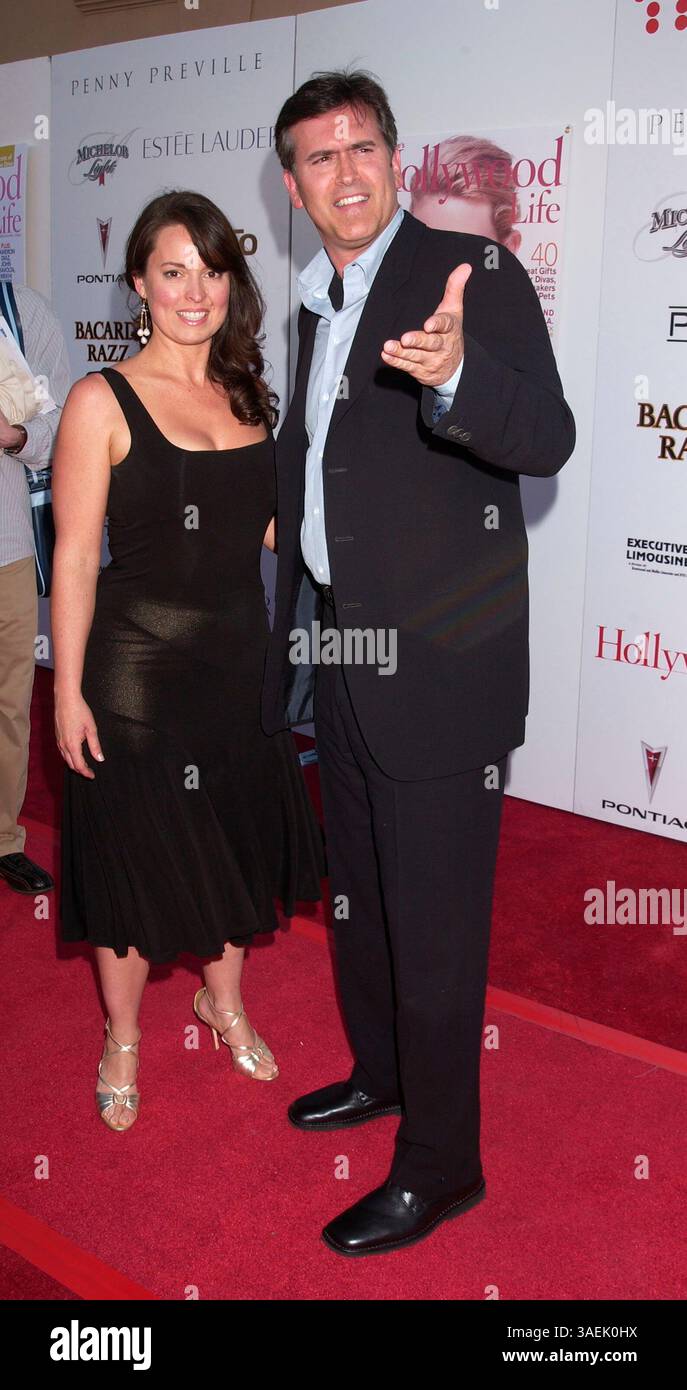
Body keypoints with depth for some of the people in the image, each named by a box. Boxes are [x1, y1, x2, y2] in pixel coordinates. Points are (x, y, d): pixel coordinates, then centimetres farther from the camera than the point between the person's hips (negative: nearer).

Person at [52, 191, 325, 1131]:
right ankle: (123, 1037, 33)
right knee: (135, 857, 9)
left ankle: (223, 1000, 44)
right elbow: (75, 557, -12)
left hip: (240, 657, 6)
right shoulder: (104, 401, -10)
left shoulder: (247, 395, 6)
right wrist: (68, 691, -14)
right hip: (136, 664, -5)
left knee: (235, 840, 19)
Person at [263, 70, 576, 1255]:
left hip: (437, 659, -8)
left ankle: (439, 1164, 20)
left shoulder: (472, 272, -9)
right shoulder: (316, 303, 15)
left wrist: (454, 375, -42)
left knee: (433, 914, 2)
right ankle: (381, 1073, 43)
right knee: (359, 890, 21)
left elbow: (547, 438, -24)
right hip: (341, 649, 8)